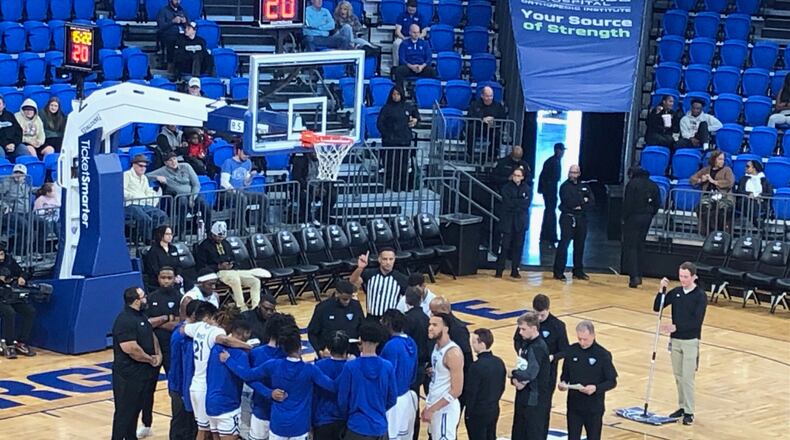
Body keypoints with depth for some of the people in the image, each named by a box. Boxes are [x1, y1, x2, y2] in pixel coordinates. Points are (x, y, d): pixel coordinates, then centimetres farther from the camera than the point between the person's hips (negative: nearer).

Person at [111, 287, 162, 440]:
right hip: (128, 374, -10)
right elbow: (131, 348, -27)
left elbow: (151, 335, 20)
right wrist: (151, 359, -14)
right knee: (124, 411, -2)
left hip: (143, 373, 10)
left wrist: (158, 354, 2)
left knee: (136, 409, 18)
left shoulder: (141, 316, 12)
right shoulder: (125, 320, -21)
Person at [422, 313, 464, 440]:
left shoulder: (453, 353, -22)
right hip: (435, 406, 9)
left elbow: (456, 390, -23)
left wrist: (432, 409, -21)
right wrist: (429, 406, 15)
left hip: (445, 409, -9)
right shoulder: (437, 346, 7)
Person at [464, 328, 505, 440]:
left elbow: (471, 393, -18)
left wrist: (468, 412, -6)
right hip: (494, 411, 7)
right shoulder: (499, 362, 0)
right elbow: (502, 388, 9)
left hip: (477, 414, -7)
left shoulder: (476, 366, -24)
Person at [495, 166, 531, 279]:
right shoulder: (506, 188, 1)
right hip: (507, 220, -2)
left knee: (518, 246, 4)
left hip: (520, 222, 2)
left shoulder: (527, 189, 7)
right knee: (504, 245, -6)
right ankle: (499, 270, -2)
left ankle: (515, 270, 13)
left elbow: (526, 204, -4)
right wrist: (519, 203, -10)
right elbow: (507, 203, -10)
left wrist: (513, 203, -11)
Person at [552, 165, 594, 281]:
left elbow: (592, 202, 2)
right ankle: (558, 272, -8)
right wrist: (583, 200, -5)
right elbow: (568, 202, -16)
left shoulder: (584, 186, 13)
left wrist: (581, 206, -14)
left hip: (581, 218, 5)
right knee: (564, 244, -9)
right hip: (568, 218, -5)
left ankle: (578, 271, 17)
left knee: (579, 246, 9)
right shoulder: (565, 186, -1)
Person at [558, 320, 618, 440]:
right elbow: (565, 374, 11)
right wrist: (563, 383, -12)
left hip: (594, 408, -3)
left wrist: (596, 388, -25)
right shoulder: (571, 351, -1)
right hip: (574, 406, 3)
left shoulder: (603, 355, -11)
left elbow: (612, 382, -7)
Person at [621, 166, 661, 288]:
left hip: (633, 217, -6)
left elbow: (628, 203, -14)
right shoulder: (653, 185, 10)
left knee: (630, 247, -3)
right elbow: (657, 203, 8)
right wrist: (650, 215, 11)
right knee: (640, 246, 16)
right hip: (647, 217, 6)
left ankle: (634, 276, -14)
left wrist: (624, 218, -7)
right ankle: (639, 275, 17)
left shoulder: (632, 184, -10)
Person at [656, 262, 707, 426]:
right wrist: (662, 290, -11)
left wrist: (676, 327, -27)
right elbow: (657, 308, 4)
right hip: (675, 340, 5)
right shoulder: (676, 292, 4)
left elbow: (697, 321, -19)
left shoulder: (700, 296, -12)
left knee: (687, 378, -6)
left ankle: (689, 412, 0)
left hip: (690, 341, -5)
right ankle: (682, 407, 23)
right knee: (678, 376, 12)